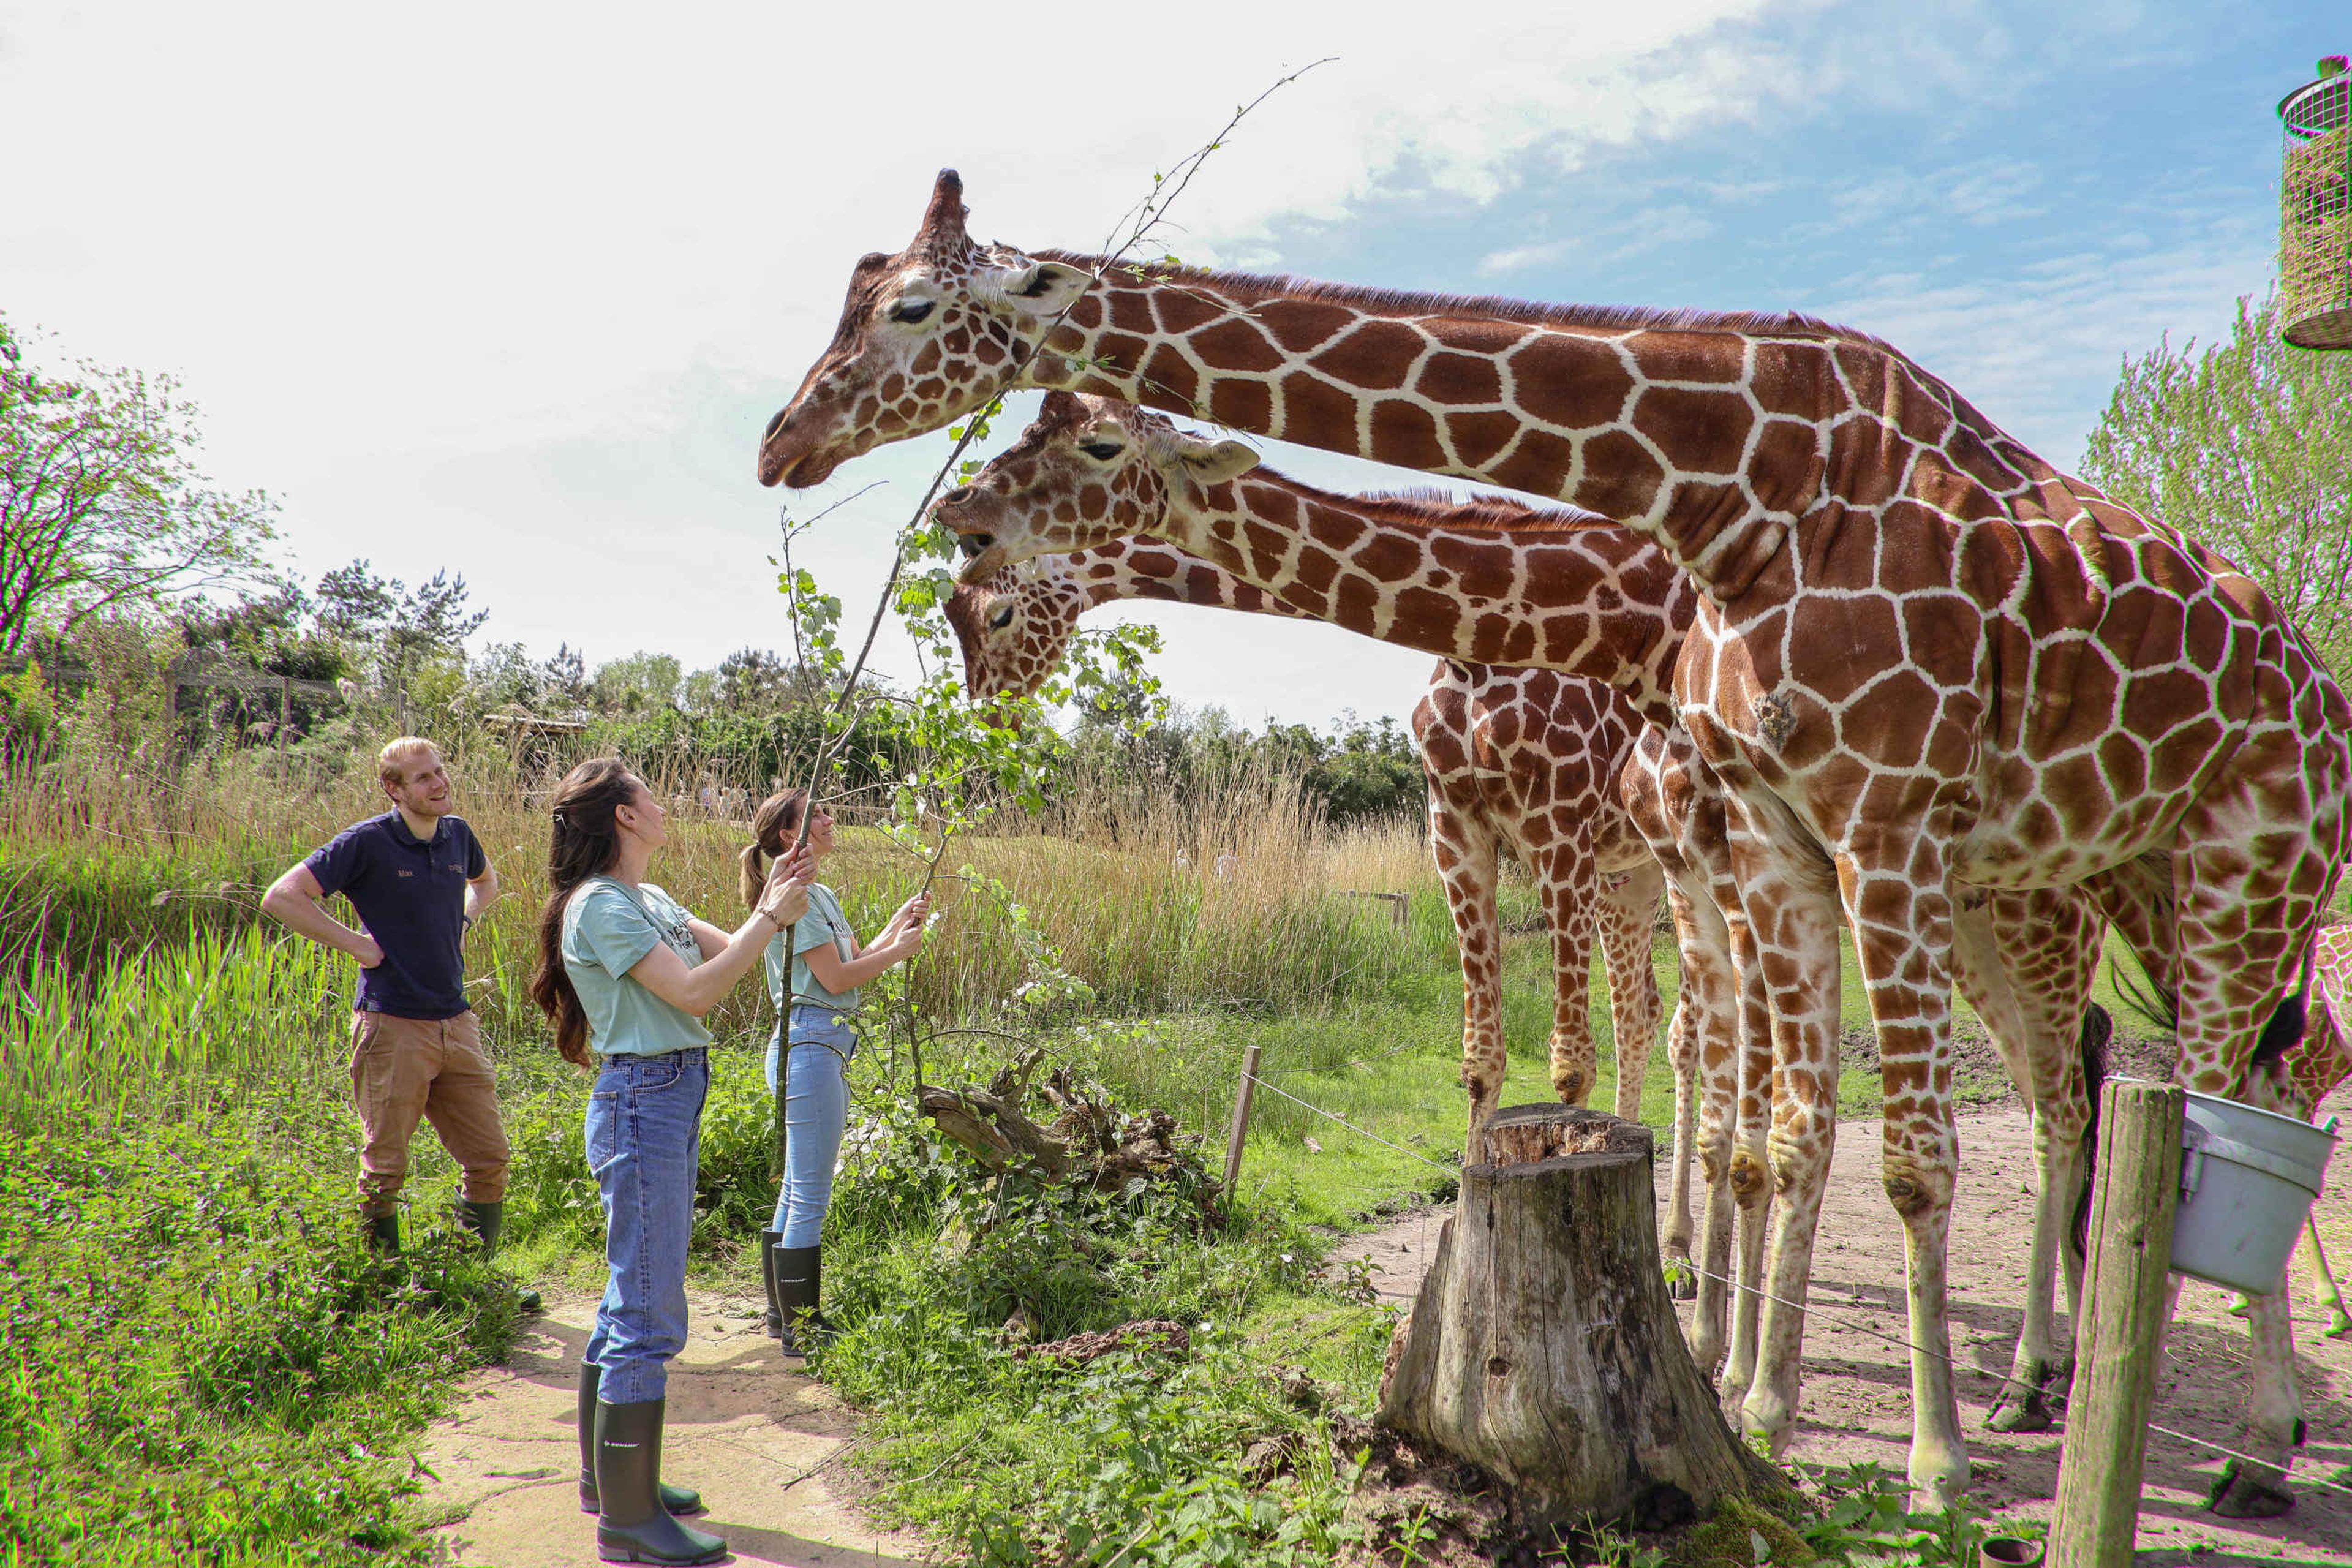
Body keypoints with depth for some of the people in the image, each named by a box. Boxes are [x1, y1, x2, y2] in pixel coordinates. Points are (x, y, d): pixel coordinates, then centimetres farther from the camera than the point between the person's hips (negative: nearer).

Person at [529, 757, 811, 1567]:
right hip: (642, 1102, -10)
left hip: (672, 1100, 10)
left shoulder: (649, 900, 13)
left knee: (632, 1299, 18)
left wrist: (772, 904, -1)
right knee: (649, 1315, -5)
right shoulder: (599, 906, -15)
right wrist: (772, 918, -16)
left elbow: (726, 951, 13)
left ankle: (610, 1476, 31)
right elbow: (692, 990, -21)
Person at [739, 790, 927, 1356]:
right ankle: (801, 1332, 2)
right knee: (811, 1197, -5)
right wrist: (899, 948, -6)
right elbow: (836, 978, -16)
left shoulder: (820, 893, 17)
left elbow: (852, 963, 17)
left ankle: (783, 1317, 26)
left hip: (827, 1046, 11)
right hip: (809, 1046, -11)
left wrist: (897, 925, 9)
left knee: (797, 1191, 16)